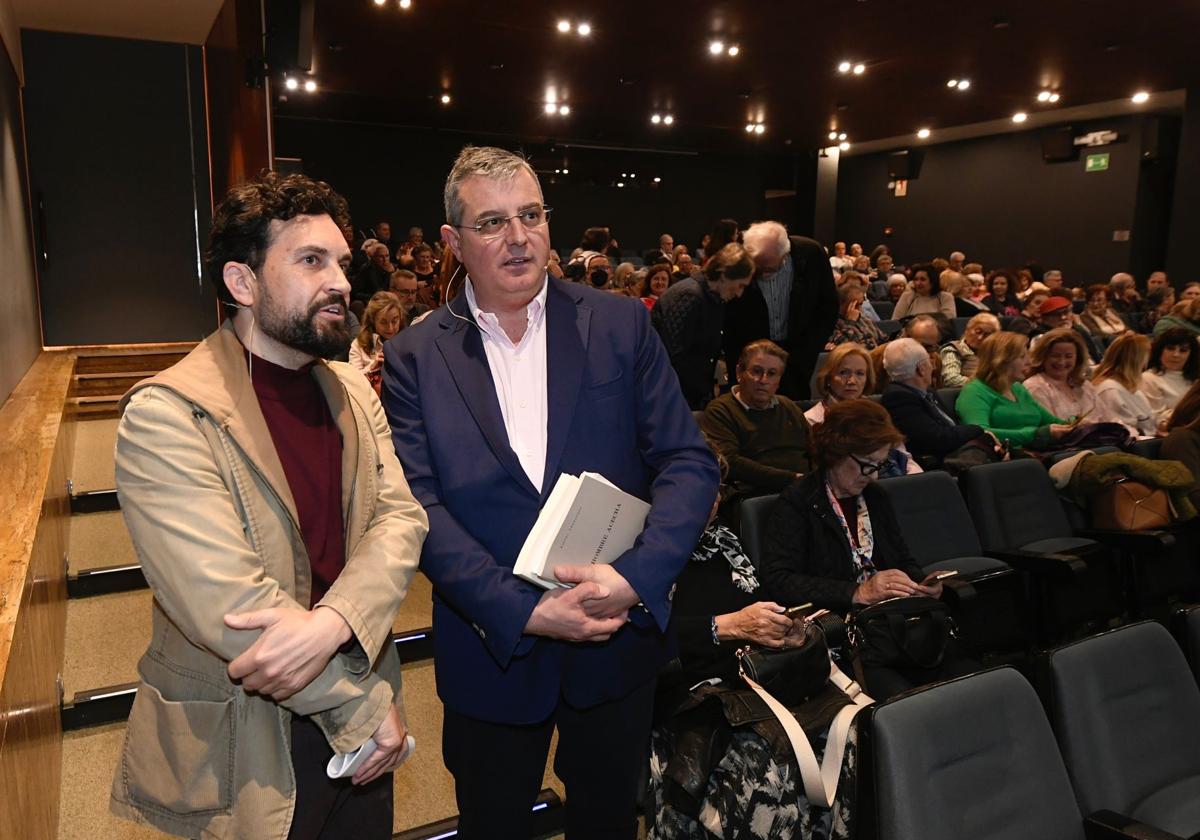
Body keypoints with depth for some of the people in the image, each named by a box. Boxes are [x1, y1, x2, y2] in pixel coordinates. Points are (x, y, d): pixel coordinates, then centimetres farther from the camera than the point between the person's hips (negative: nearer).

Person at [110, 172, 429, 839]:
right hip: (244, 752, -5)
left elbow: (400, 516, -7)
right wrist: (365, 705, -15)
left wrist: (330, 622, -26)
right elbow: (227, 606, -24)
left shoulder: (352, 391, 4)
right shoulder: (166, 415, -18)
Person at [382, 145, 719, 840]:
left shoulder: (621, 325, -3)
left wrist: (635, 576, -21)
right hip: (493, 650, 0)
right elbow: (419, 507, -11)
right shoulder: (416, 357, -5)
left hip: (618, 638, 1)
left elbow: (690, 462, -6)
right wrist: (524, 611, -20)